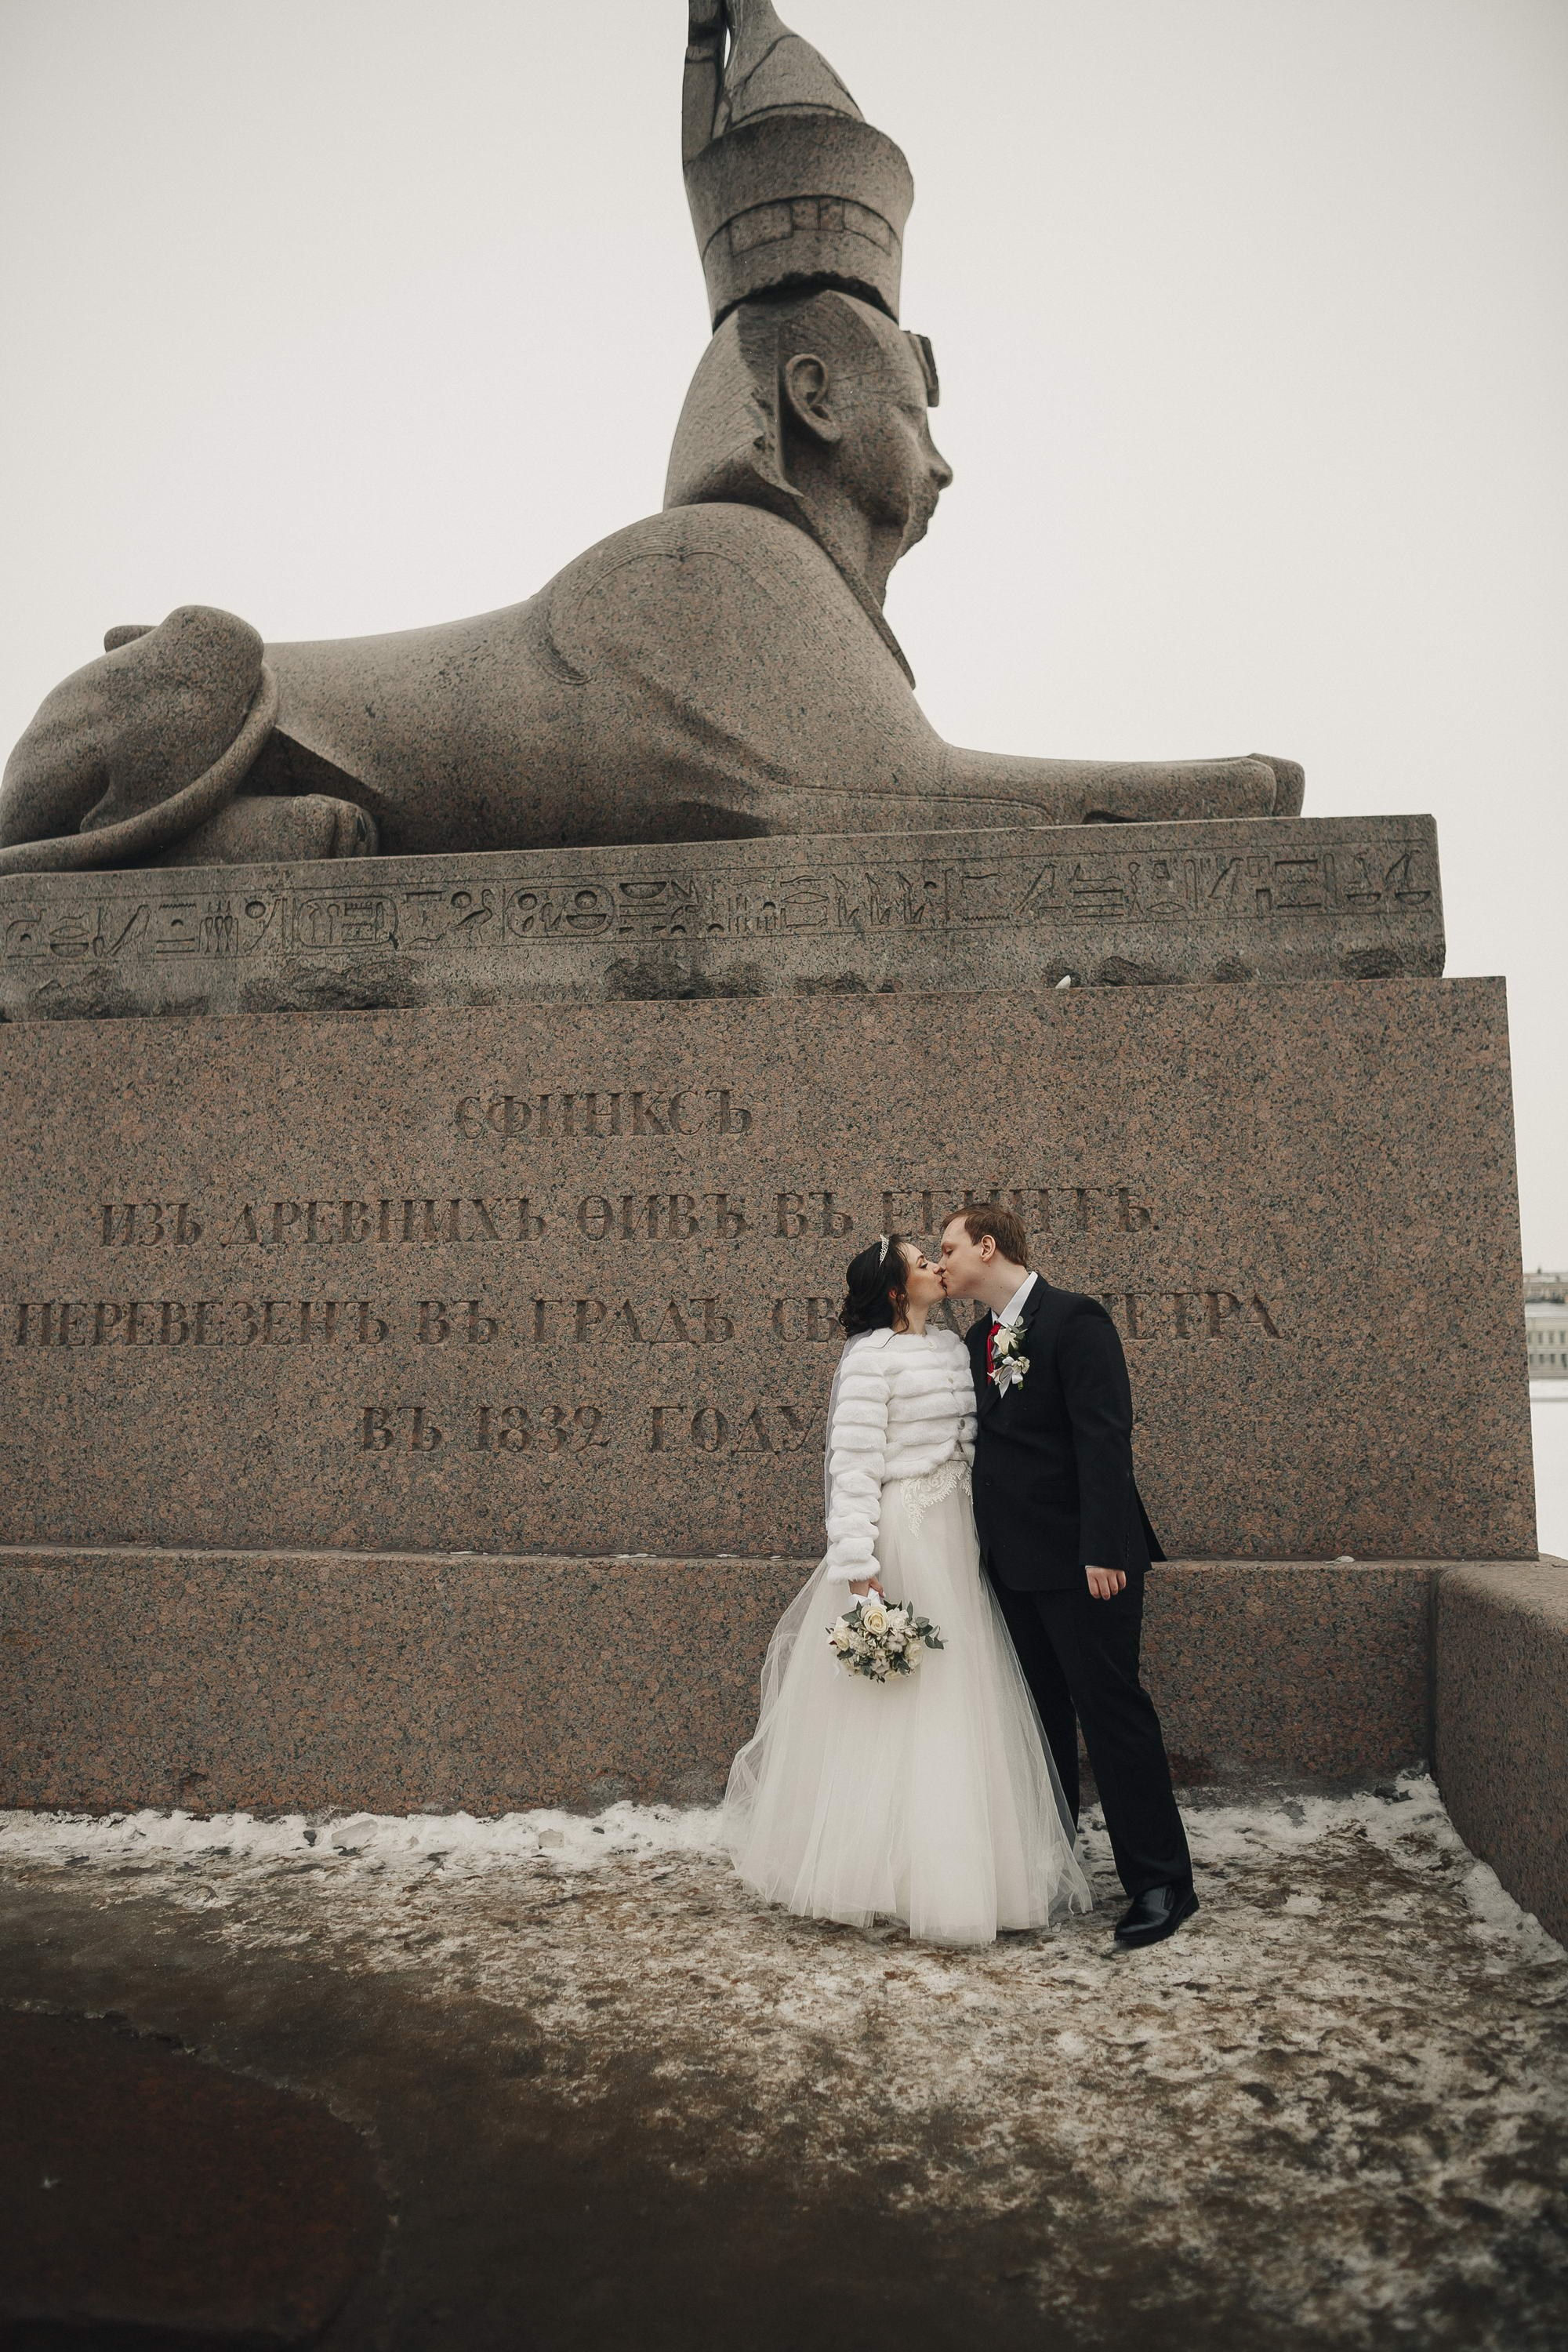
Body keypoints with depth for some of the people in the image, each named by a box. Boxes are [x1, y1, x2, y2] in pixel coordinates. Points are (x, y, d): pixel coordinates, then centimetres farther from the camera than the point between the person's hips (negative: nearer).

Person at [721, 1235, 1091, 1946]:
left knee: (956, 1705, 13)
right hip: (899, 1542, -8)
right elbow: (852, 1467, -16)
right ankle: (874, 1870, 17)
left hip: (954, 1543, 8)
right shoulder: (871, 1357, -12)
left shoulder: (952, 1348, 10)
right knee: (890, 1712, 1)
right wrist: (861, 1575, -21)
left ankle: (949, 1870, 27)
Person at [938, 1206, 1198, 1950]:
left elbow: (1104, 1437, -17)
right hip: (1013, 1560, 8)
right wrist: (983, 1543, 10)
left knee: (1111, 1711, -2)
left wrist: (1103, 1550, -22)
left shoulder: (1074, 1319, -11)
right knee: (1040, 1715, 16)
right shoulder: (977, 1340, 13)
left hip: (1080, 1560, -8)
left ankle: (1162, 1882, 10)